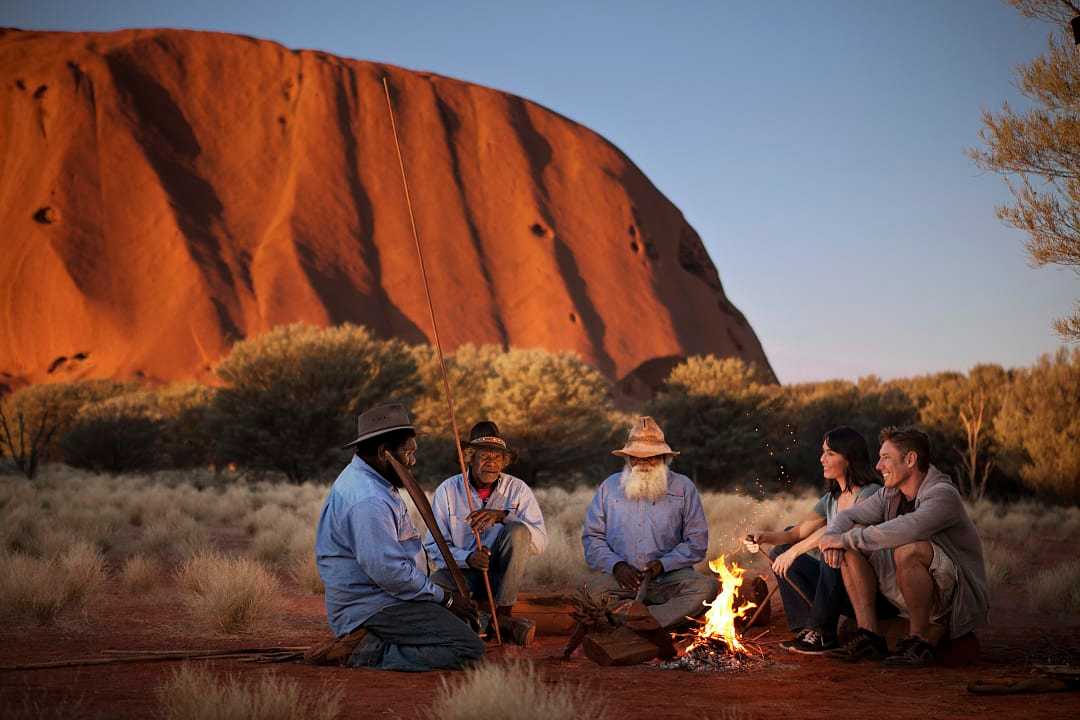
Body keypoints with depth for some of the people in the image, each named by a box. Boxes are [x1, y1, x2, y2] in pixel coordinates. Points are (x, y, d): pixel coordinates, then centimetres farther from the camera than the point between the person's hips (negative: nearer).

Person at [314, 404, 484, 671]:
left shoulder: (364, 479, 14)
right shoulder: (368, 500, -23)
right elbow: (389, 571, -26)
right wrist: (445, 598, -15)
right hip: (372, 608, -11)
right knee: (469, 649, -19)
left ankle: (367, 641, 10)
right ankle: (371, 654, -16)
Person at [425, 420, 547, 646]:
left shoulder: (518, 489, 0)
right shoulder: (448, 490, -1)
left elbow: (540, 542, -11)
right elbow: (434, 546, -4)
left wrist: (503, 516, -26)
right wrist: (468, 558, -24)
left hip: (502, 575, 1)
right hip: (460, 572, 0)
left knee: (518, 531, -28)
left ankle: (502, 612, -18)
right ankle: (501, 623, -23)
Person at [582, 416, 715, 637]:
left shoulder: (683, 488, 9)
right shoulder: (609, 488, 13)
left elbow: (697, 541, 5)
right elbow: (592, 537, 11)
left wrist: (664, 564, -10)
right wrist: (615, 565, -8)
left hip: (669, 577, 0)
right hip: (623, 578, 0)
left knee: (705, 587, -31)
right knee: (593, 592, -31)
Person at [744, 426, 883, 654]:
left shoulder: (872, 494, -12)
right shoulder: (831, 499, 14)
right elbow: (799, 532, 7)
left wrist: (795, 550, -28)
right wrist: (765, 537, -12)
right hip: (840, 590, 8)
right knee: (779, 553, 3)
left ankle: (823, 634, -22)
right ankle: (807, 628, -7)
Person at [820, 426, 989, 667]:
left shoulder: (943, 495, -20)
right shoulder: (890, 494, 6)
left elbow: (904, 531, -36)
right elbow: (847, 517, 9)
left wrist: (847, 538, -27)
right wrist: (831, 538, -16)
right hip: (910, 592, 8)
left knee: (908, 550, -36)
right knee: (854, 538, -3)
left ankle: (921, 640, -18)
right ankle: (869, 636, -9)